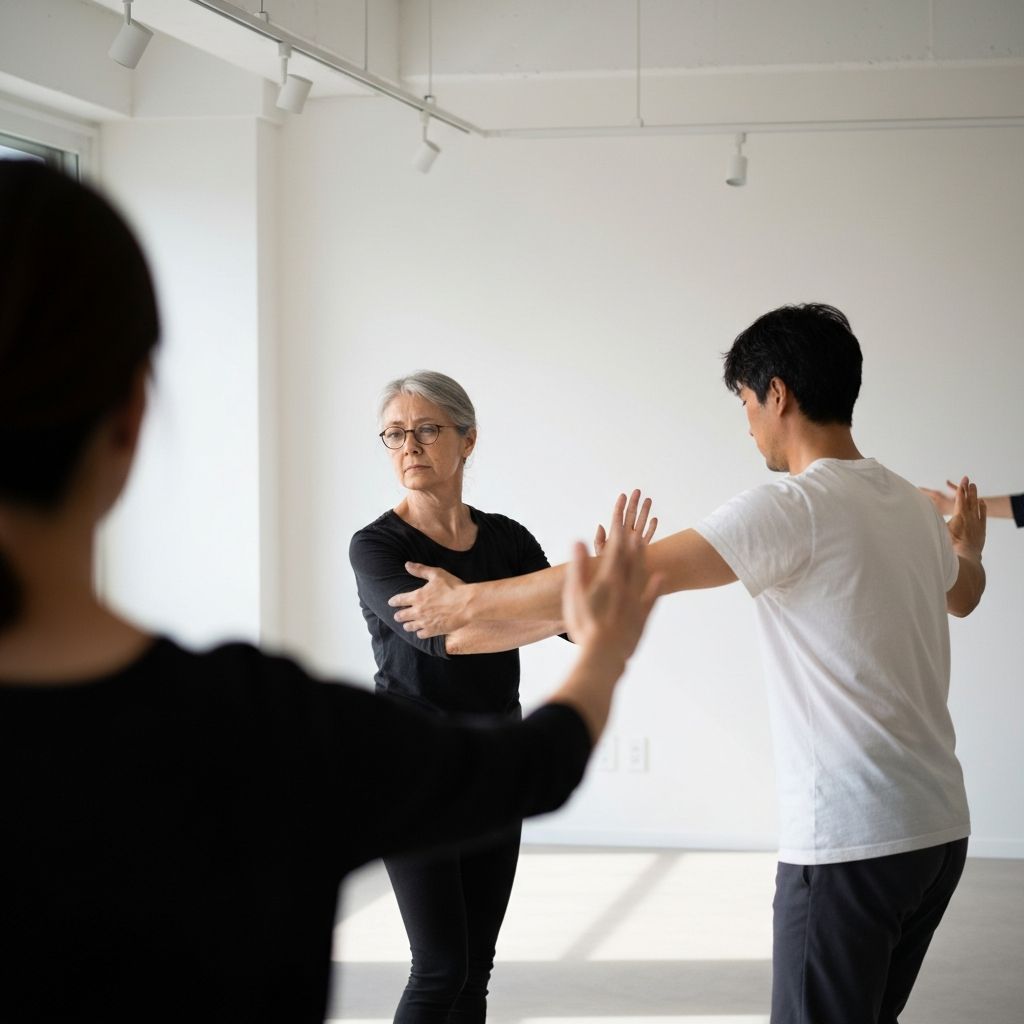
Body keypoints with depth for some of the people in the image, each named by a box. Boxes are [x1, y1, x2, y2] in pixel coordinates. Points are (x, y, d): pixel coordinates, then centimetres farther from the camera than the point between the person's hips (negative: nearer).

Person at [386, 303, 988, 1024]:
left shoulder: (795, 508, -15)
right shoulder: (914, 507, 11)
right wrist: (969, 549, 60)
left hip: (850, 843, -8)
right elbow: (964, 594, 34)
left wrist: (469, 601, -7)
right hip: (942, 829, 8)